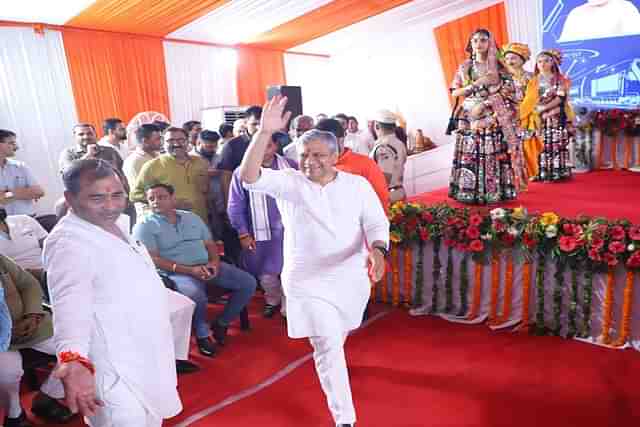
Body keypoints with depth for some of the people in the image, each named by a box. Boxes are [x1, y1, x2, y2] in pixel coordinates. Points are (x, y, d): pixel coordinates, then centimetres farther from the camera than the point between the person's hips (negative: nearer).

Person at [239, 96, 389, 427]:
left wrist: (377, 250, -31)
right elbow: (249, 176, -23)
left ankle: (326, 358, 62)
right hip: (307, 280, -2)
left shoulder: (358, 184, -5)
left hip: (351, 277, 3)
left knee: (336, 338, 26)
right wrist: (265, 132, -35)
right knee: (328, 348, -4)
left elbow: (377, 223, -9)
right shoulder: (288, 182, -9)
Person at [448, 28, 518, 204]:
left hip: (492, 117, 0)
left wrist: (483, 104, -11)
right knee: (470, 155, -5)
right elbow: (455, 92, 3)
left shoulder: (498, 66, 8)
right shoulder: (465, 67, 9)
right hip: (469, 116, 0)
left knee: (493, 155, -5)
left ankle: (493, 192, 1)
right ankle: (470, 193, -1)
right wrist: (476, 84, -10)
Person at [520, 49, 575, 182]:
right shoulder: (534, 81, 12)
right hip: (538, 119, 2)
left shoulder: (560, 80, 4)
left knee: (556, 144, -5)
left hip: (556, 118, -2)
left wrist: (544, 107, -17)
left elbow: (560, 98, -8)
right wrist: (537, 110, -10)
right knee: (540, 144, -3)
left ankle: (557, 172, -3)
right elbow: (529, 101, 7)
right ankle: (541, 173, 0)